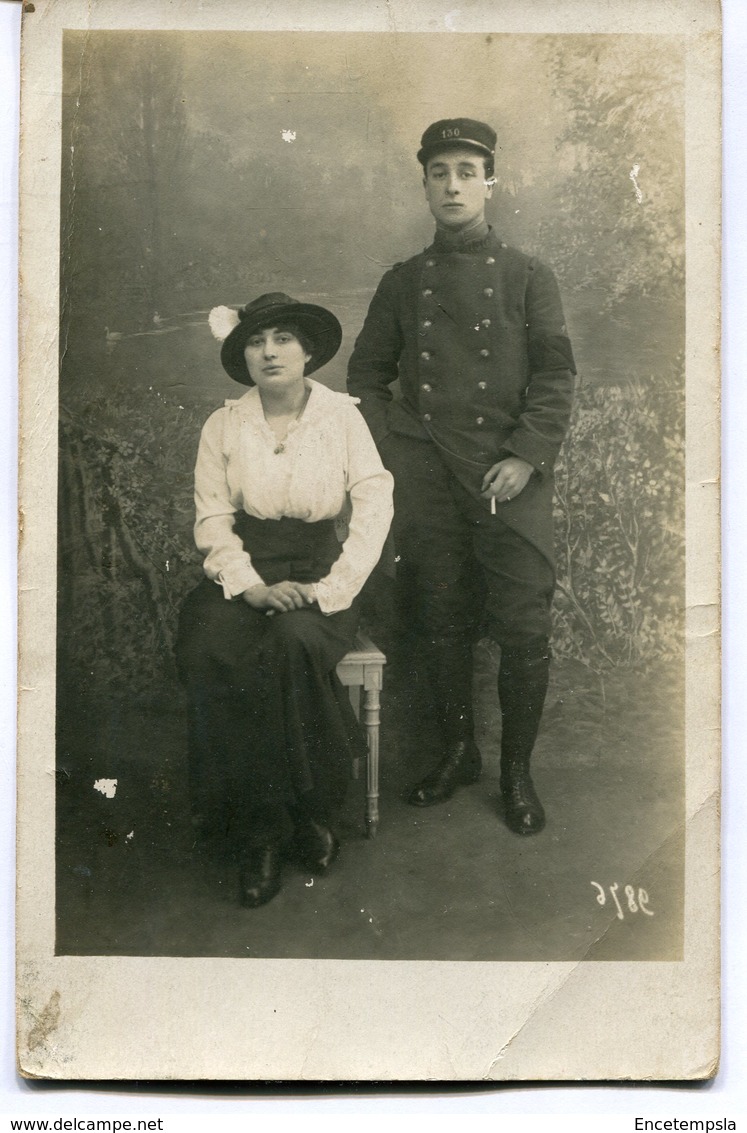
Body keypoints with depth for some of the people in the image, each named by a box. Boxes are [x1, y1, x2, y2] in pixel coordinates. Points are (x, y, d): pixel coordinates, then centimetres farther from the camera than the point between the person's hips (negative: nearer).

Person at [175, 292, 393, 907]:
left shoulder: (342, 414, 3)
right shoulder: (223, 425, 8)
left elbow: (375, 505, -4)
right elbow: (213, 519, 3)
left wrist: (332, 589, -16)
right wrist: (253, 586, -15)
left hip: (319, 572, -2)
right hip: (242, 572, 2)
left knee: (292, 644, -35)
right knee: (210, 655, -30)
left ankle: (313, 809, -12)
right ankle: (258, 831, -16)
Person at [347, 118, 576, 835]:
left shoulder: (528, 278, 7)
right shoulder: (401, 284, 13)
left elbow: (555, 378, 1)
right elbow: (365, 378, 16)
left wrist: (524, 457, -11)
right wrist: (388, 452, 1)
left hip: (510, 479, -2)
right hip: (427, 482, 2)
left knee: (524, 629, -3)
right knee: (442, 625, 10)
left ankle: (517, 770, 14)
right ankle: (457, 752, 27)